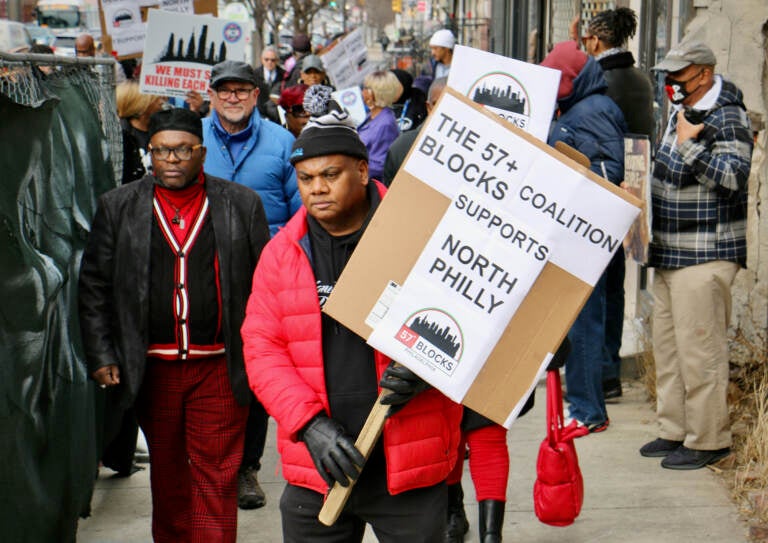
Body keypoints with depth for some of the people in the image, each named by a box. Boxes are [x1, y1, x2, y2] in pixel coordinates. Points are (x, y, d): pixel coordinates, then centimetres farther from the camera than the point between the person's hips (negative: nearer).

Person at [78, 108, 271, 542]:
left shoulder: (242, 204, 3)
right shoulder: (118, 207, 5)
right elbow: (94, 286, 5)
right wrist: (100, 356, -2)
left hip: (220, 366, -2)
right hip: (152, 369, 2)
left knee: (216, 477, -1)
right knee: (166, 472, 15)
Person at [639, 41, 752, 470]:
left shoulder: (727, 117, -12)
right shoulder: (682, 113, 16)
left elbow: (732, 178, -24)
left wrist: (690, 144, -26)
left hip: (705, 256, -10)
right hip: (670, 255, 10)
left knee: (700, 349, -7)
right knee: (668, 346, 14)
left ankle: (709, 440, 2)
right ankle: (676, 431, 24)